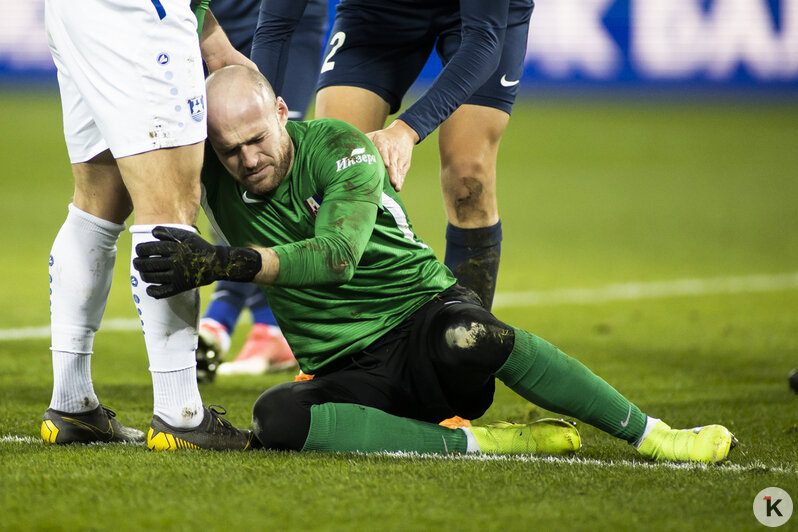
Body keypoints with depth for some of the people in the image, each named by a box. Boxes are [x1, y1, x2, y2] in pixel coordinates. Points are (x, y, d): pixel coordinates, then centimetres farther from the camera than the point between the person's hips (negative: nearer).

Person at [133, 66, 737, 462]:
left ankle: (651, 433, -27)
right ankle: (477, 443, -27)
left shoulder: (337, 148, -10)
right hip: (350, 375, 3)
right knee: (274, 418, -33)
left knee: (463, 336, -41)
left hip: (424, 317, -3)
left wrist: (224, 262, -37)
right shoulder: (215, 174, 1)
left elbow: (337, 256, -25)